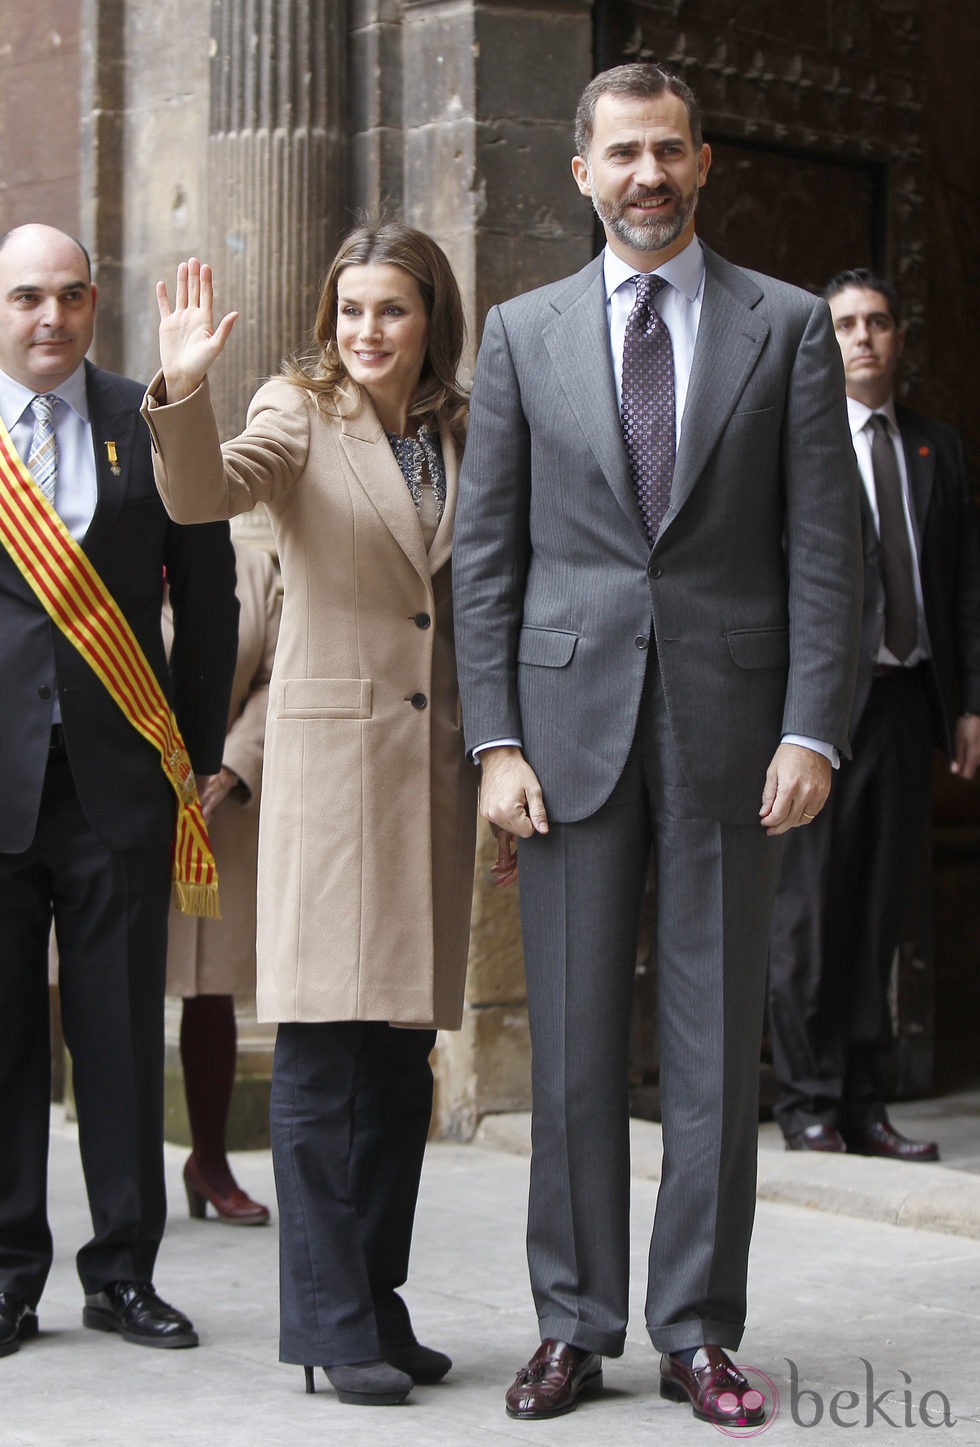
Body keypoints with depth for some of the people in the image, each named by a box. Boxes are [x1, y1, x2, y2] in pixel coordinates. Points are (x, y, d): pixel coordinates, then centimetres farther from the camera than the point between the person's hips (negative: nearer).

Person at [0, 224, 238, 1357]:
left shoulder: (150, 425, 8)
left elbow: (209, 599, 11)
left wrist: (197, 752, 6)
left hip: (120, 777, 1)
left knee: (124, 1030, 4)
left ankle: (123, 1272, 15)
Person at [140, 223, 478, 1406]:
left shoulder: (465, 436, 13)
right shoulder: (301, 416, 0)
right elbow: (201, 494, -19)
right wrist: (183, 396, -38)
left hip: (435, 765, 5)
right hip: (331, 759, -5)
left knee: (402, 1052, 9)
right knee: (322, 1044, -6)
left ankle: (378, 1300, 17)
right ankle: (330, 1320, 0)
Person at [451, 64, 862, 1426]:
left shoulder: (787, 326, 6)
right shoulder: (523, 333, 8)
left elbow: (824, 545, 1)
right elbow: (486, 551, 6)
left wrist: (812, 730, -8)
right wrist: (495, 740, -2)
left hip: (728, 721, -1)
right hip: (572, 722, 1)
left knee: (717, 1036, 4)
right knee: (572, 1039, 4)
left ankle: (701, 1332, 12)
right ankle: (574, 1326, 14)